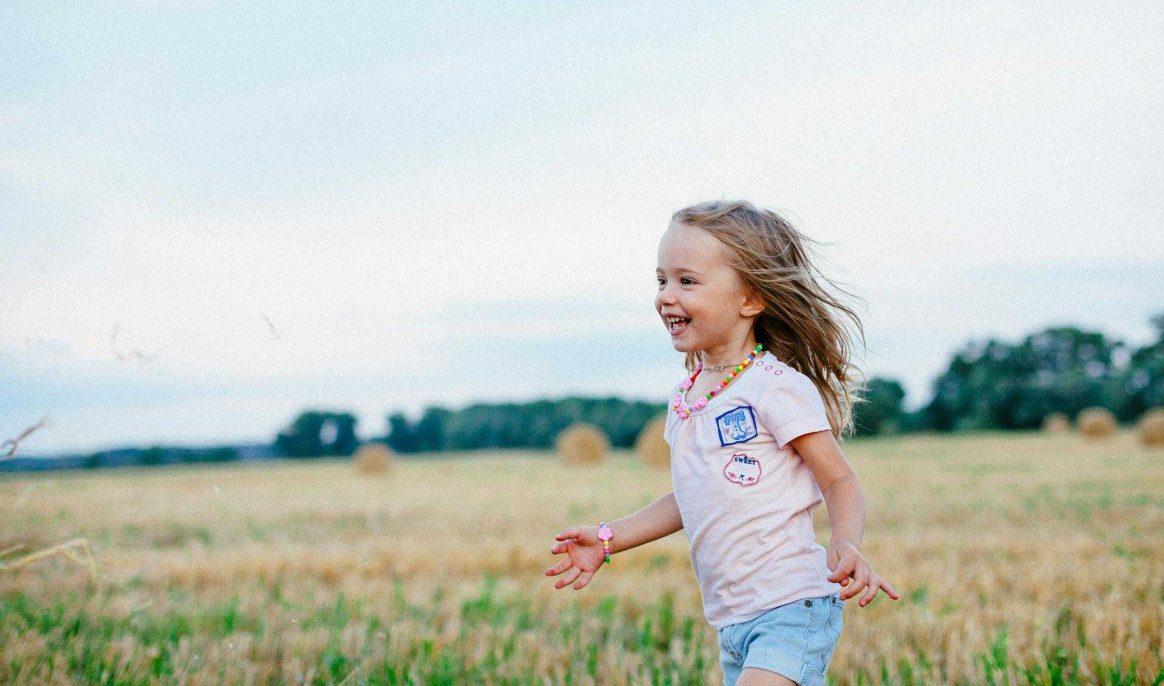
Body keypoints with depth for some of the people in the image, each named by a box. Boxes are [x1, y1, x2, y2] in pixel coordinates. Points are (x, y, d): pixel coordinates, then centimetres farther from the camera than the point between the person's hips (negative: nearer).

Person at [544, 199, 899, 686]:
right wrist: (608, 539, 20)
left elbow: (839, 481, -10)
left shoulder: (777, 386, -12)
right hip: (731, 621, 8)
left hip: (791, 608, -8)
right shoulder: (685, 398, 11)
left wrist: (846, 546, -29)